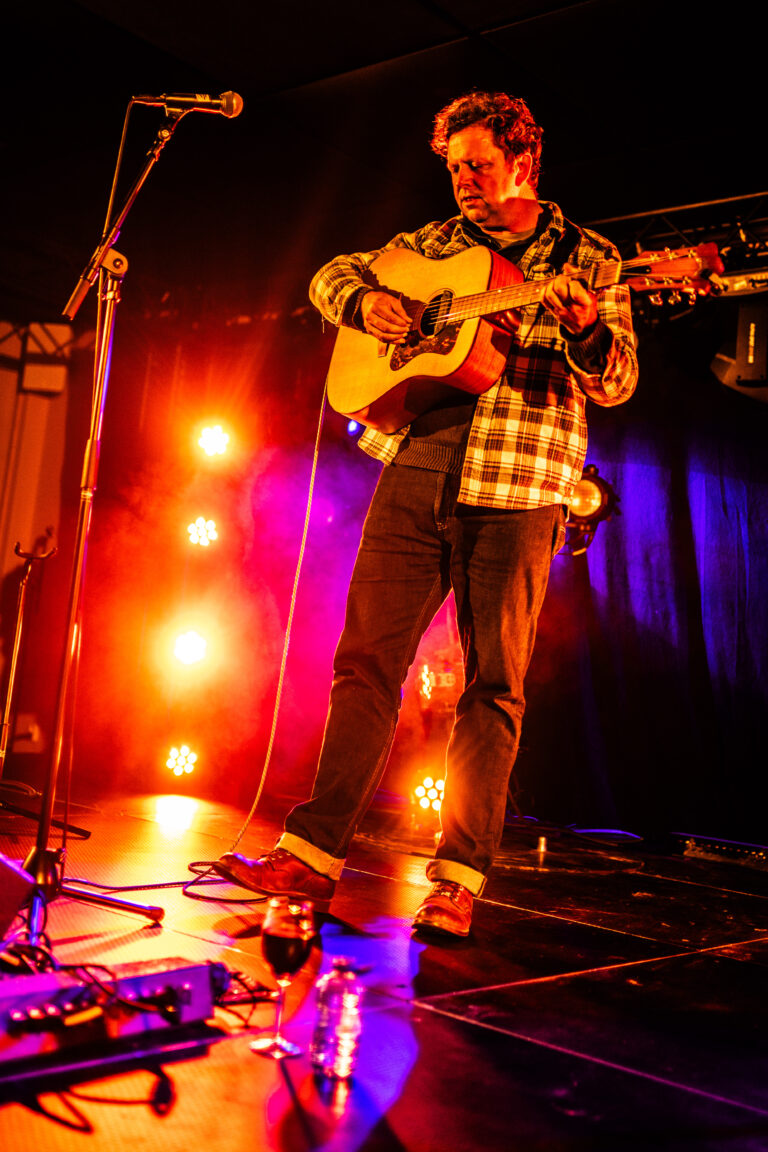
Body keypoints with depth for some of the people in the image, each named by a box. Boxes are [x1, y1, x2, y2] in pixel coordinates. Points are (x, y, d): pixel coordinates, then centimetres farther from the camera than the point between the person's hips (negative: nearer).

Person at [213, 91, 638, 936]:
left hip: (517, 494, -3)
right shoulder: (431, 246, 17)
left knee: (492, 687, -2)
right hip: (415, 478, 3)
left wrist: (588, 334, -22)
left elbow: (617, 383, 1)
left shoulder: (588, 259, 8)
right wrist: (365, 303, 1)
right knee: (366, 661, 0)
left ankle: (458, 881, 5)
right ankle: (314, 853, 6)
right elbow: (332, 275, 24)